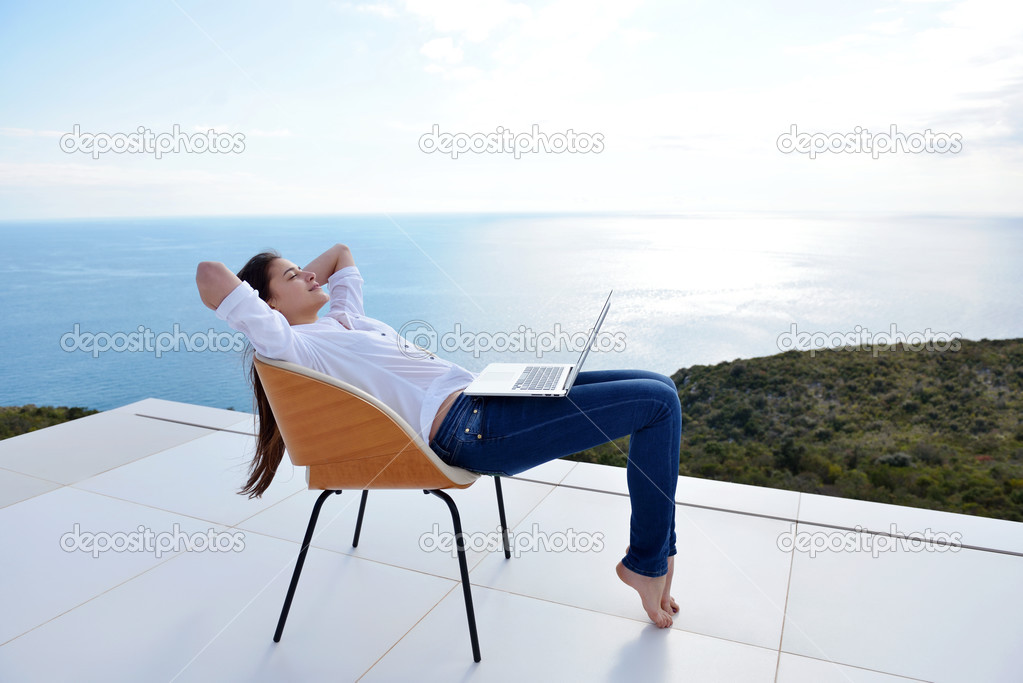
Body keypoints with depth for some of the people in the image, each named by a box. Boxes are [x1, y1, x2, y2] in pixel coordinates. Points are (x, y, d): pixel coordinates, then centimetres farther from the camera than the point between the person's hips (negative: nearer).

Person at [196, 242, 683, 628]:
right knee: (658, 400, -11)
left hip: (484, 396, 10)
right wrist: (242, 293, 4)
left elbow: (340, 251, 36)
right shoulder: (293, 343, -6)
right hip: (468, 429, -10)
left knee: (655, 388, 8)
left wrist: (300, 281, 21)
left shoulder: (342, 316, 20)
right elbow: (210, 274, -16)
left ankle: (656, 552, 15)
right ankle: (648, 563, 5)